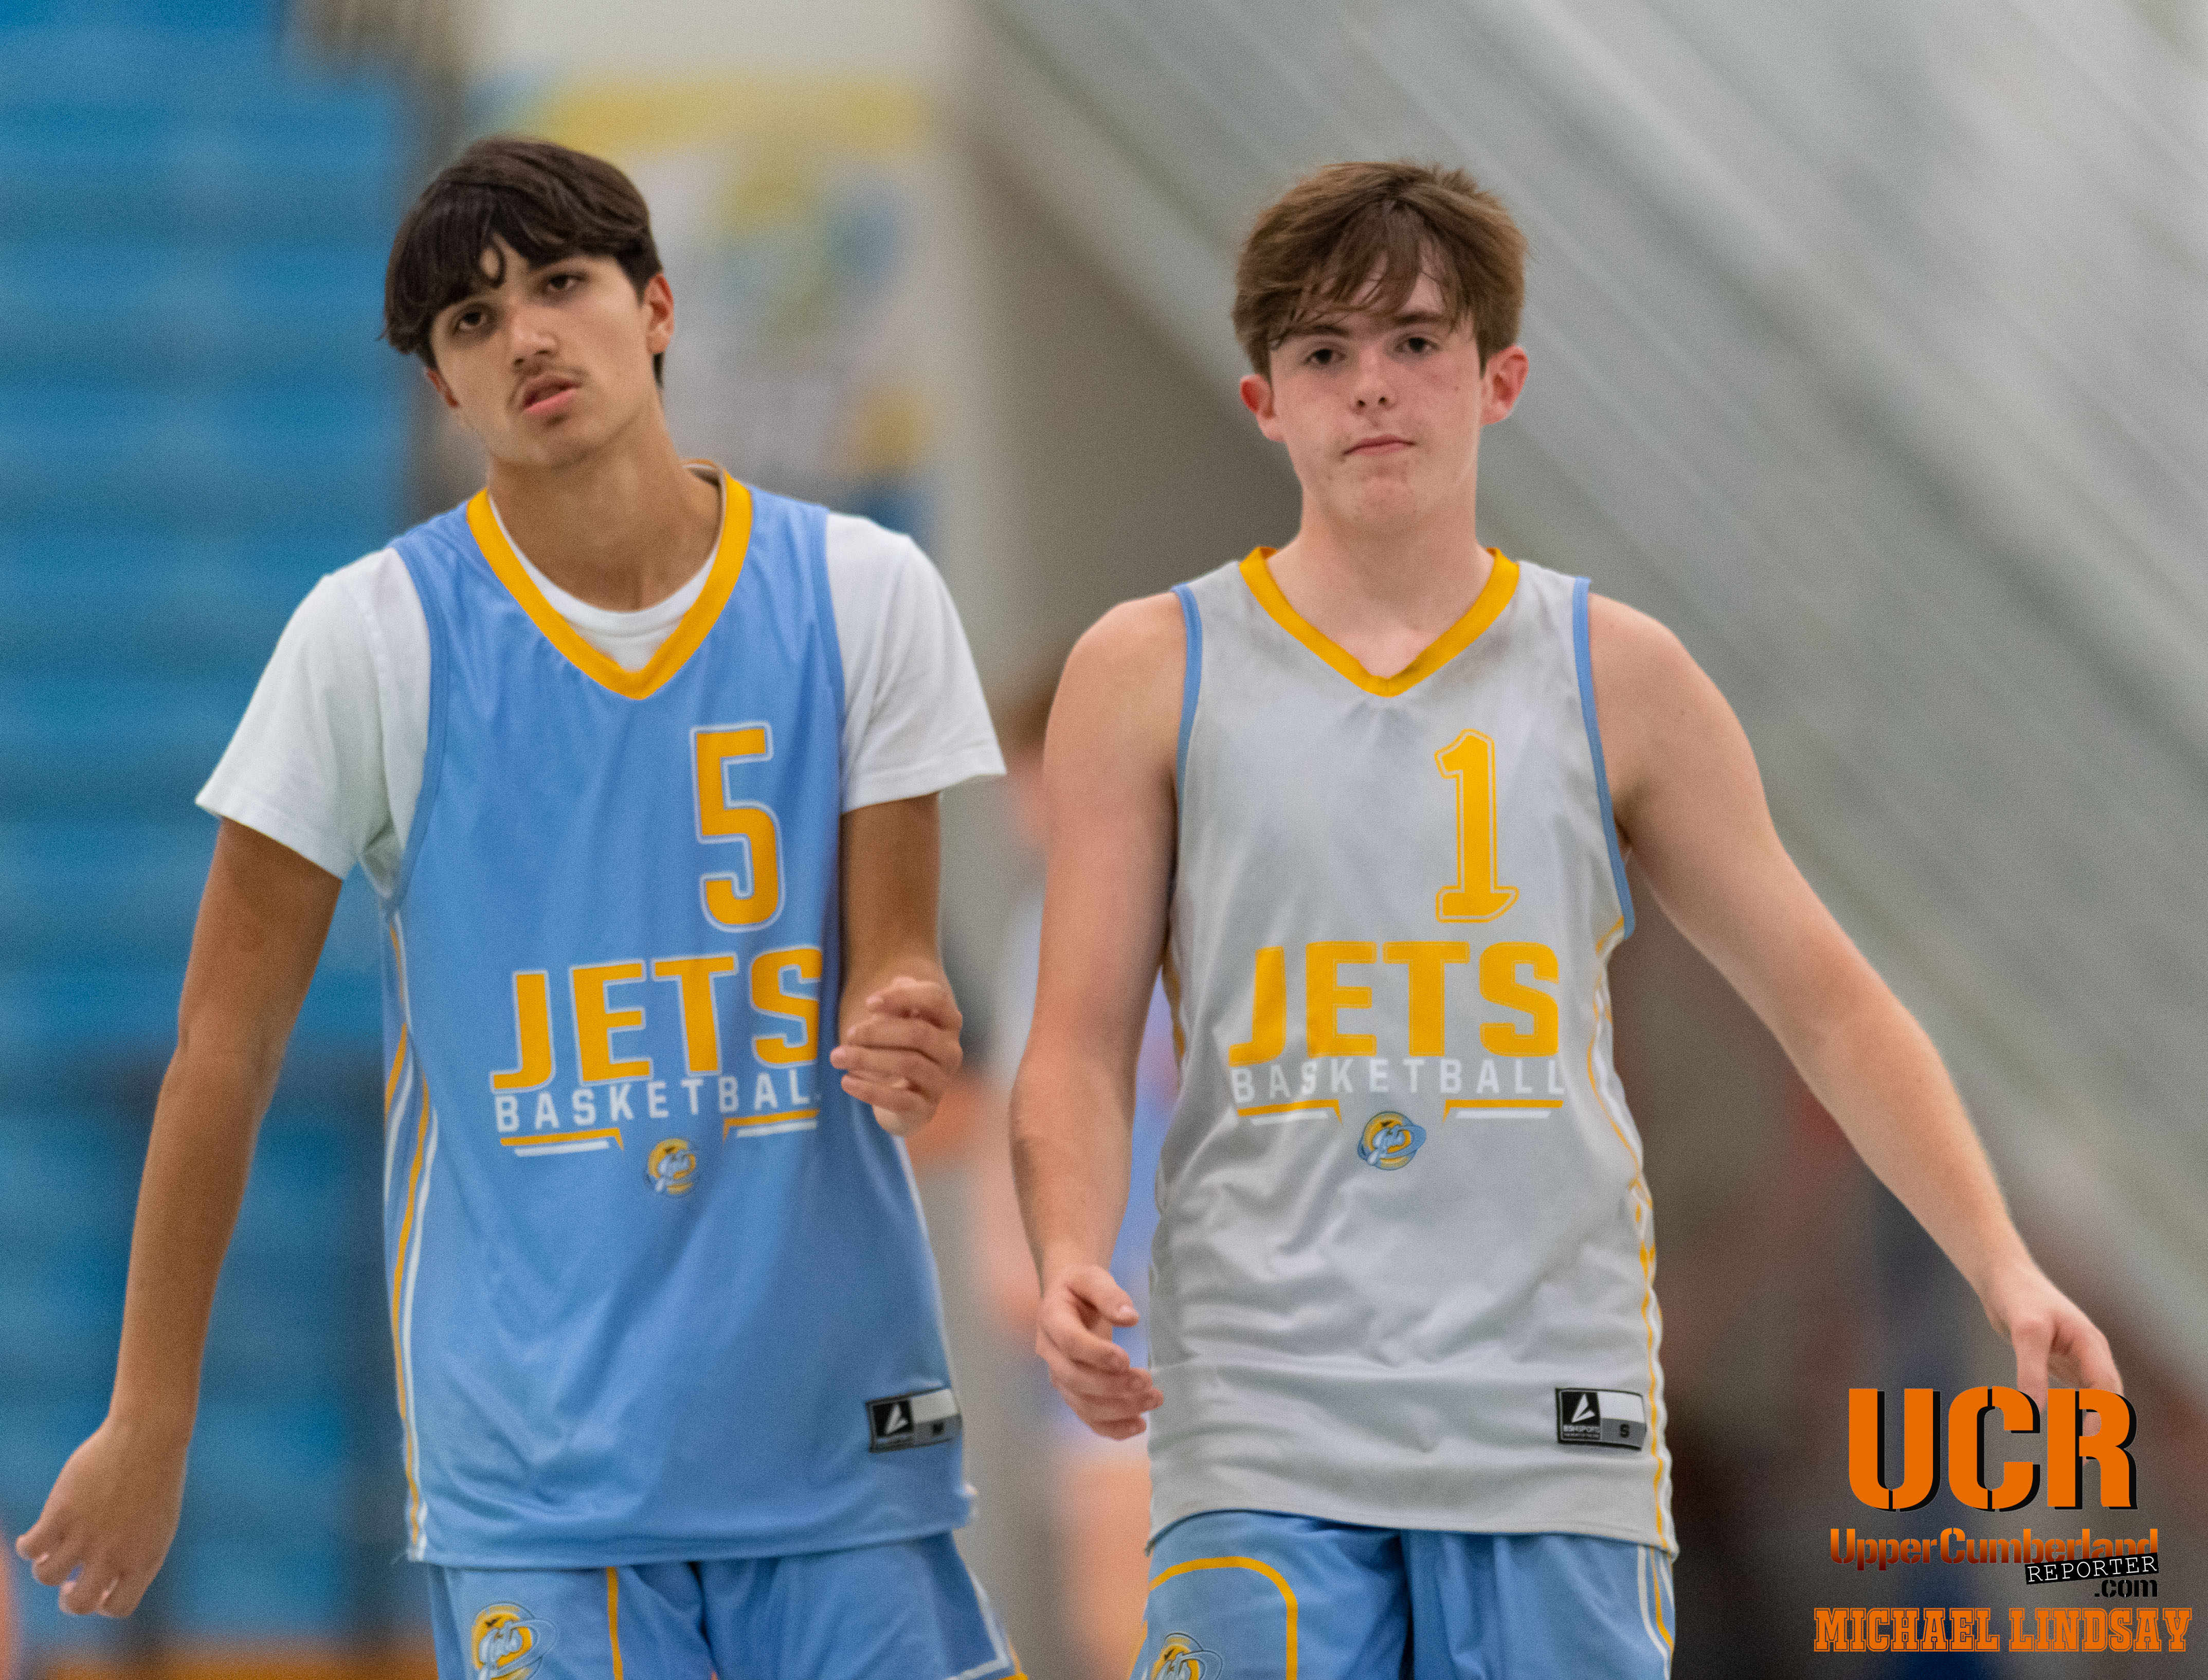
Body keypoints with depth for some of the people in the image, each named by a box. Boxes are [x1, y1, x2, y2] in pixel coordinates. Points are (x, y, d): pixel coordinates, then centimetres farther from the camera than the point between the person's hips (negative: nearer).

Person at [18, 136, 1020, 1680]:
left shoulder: (860, 593, 2)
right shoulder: (378, 636, -3)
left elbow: (890, 959, 4)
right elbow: (230, 1040, 1)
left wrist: (900, 1036, -22)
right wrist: (151, 1420, 0)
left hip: (842, 1424, 2)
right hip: (540, 1457, -2)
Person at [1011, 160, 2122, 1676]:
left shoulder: (1617, 679, 9)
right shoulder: (1152, 675, 6)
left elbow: (1828, 1001, 13)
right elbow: (1082, 1042, 5)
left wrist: (2004, 1265, 2)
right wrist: (1074, 1260, -15)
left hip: (1557, 1429, 1)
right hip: (1264, 1424, -1)